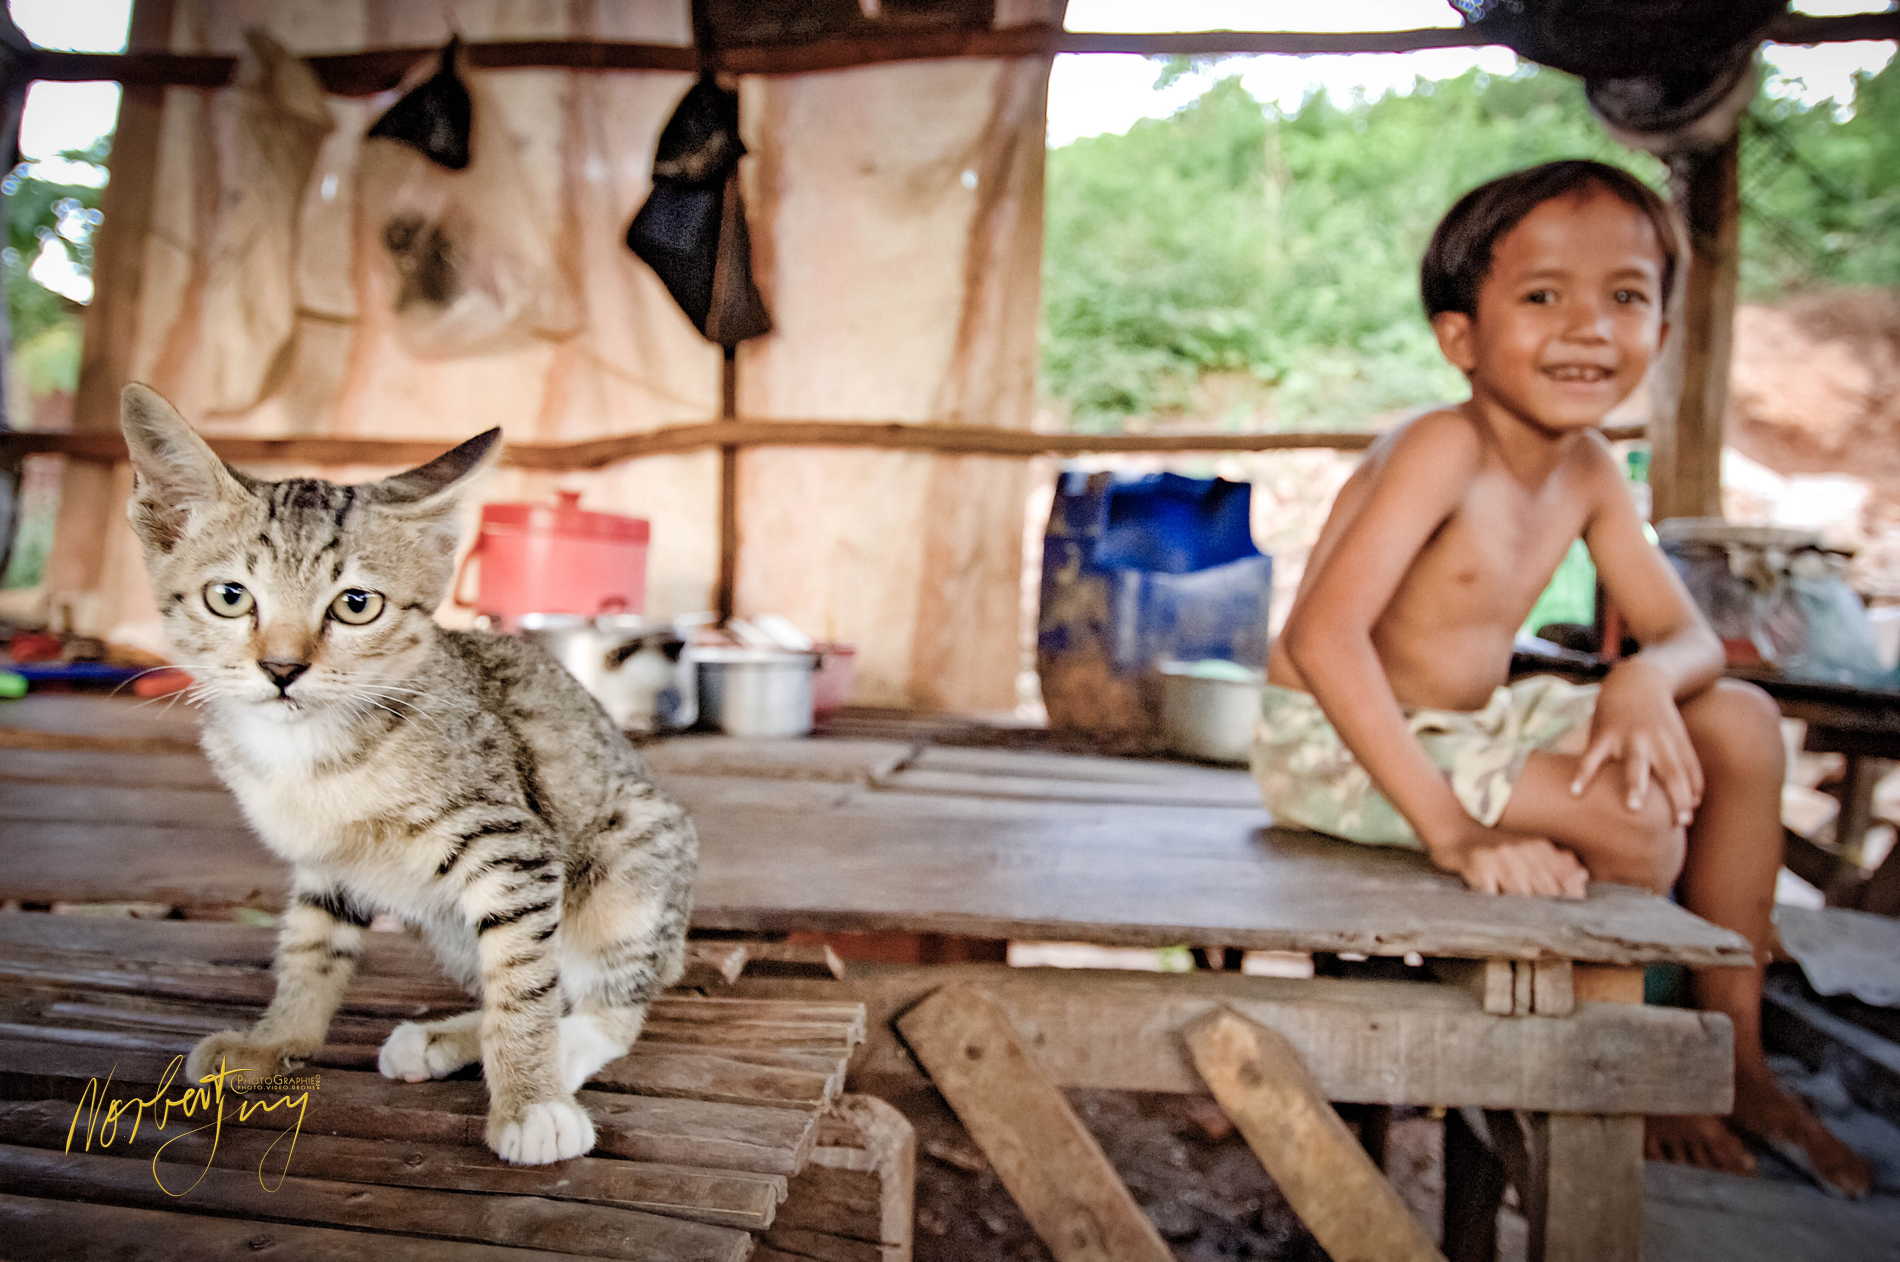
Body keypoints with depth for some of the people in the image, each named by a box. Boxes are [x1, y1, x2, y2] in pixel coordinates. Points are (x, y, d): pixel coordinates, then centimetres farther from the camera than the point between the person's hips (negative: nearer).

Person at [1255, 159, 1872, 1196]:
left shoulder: (1589, 468, 1)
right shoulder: (1442, 450, -23)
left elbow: (1685, 634, 5)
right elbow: (1322, 635, -34)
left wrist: (1646, 680, -22)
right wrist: (1449, 828, -36)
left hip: (1469, 723, 9)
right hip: (1340, 743, -9)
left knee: (1740, 725, 6)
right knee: (1635, 816, -23)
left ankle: (1733, 1055, 16)